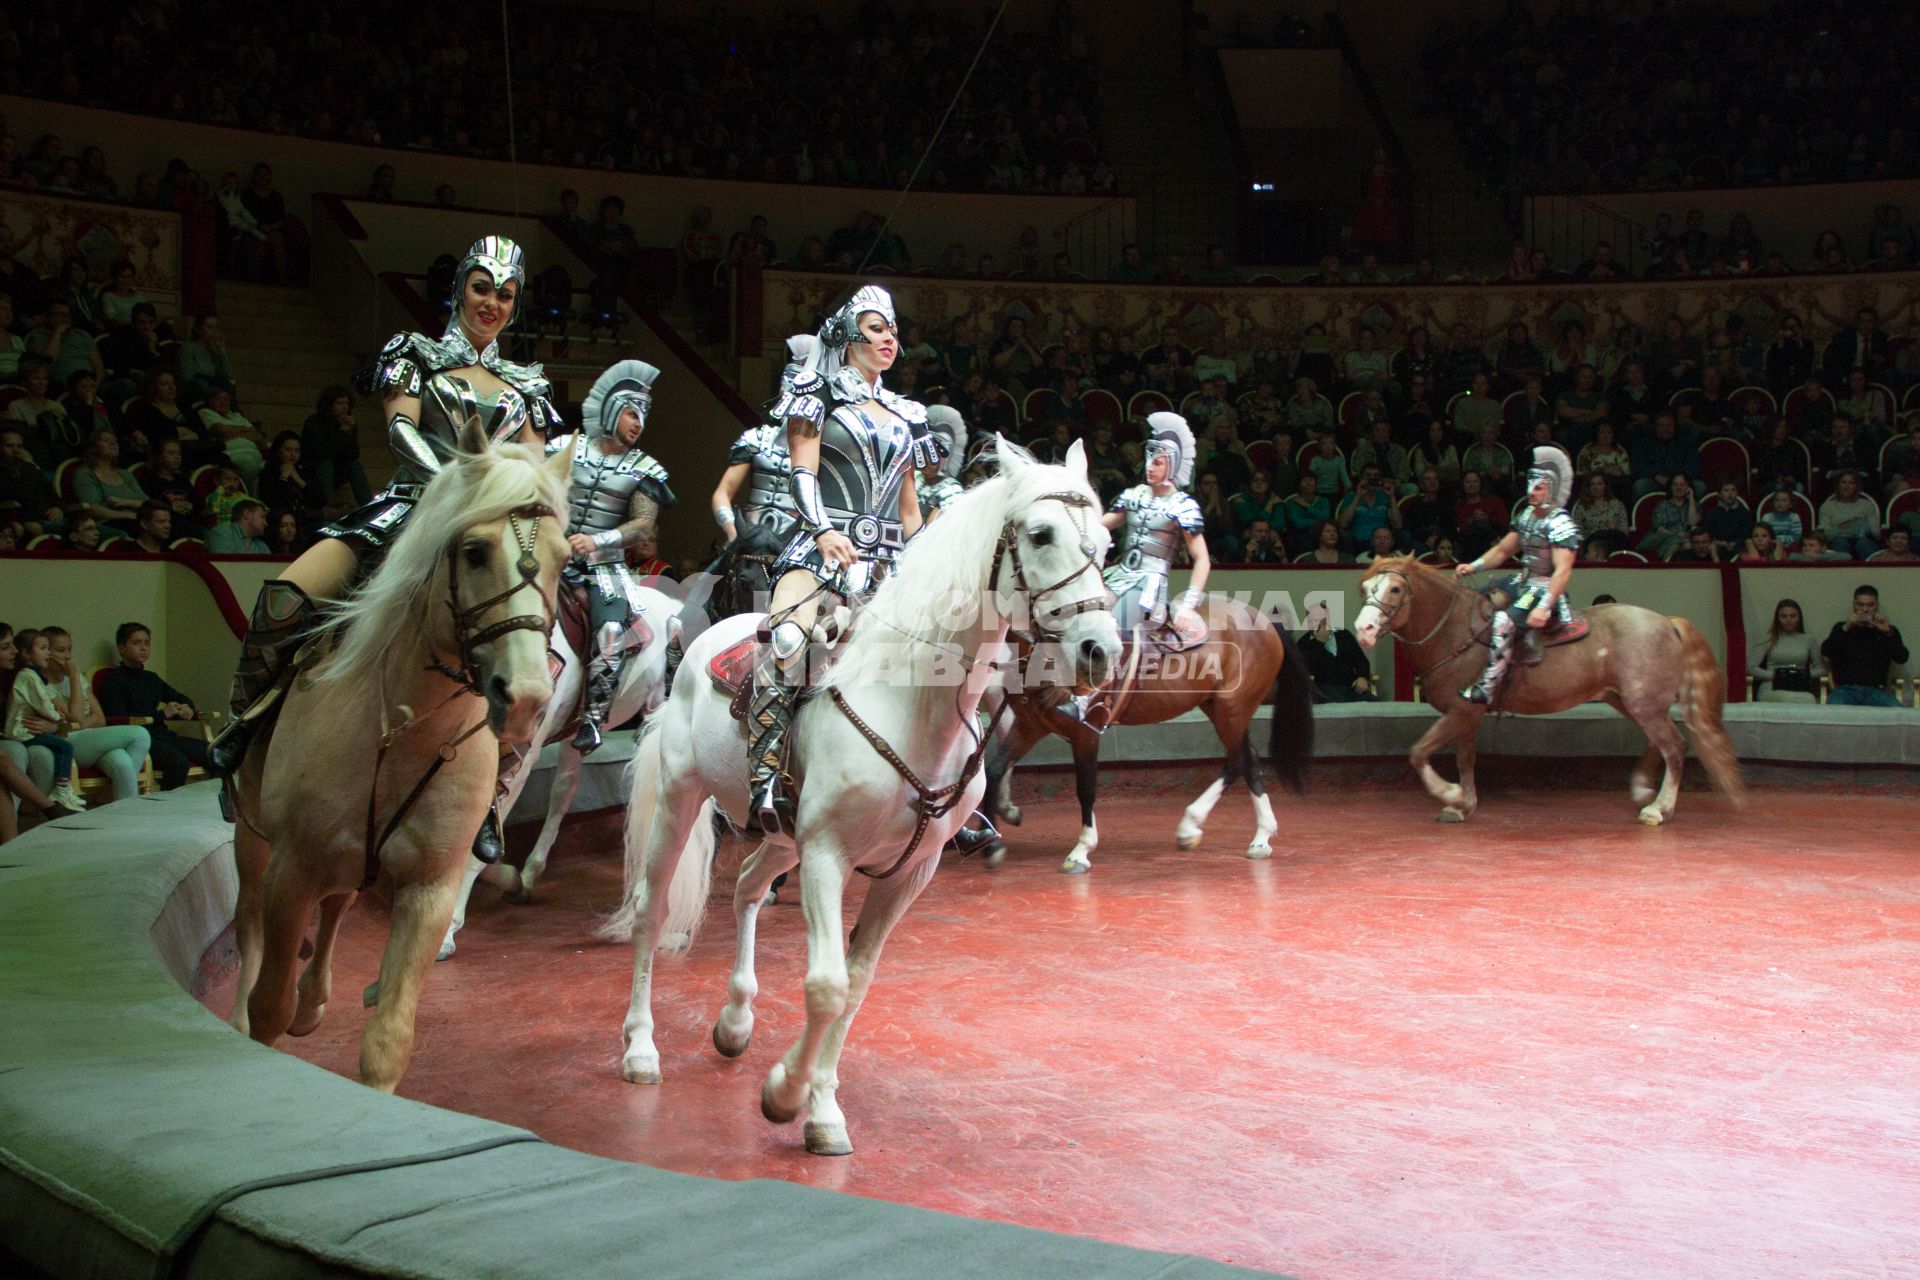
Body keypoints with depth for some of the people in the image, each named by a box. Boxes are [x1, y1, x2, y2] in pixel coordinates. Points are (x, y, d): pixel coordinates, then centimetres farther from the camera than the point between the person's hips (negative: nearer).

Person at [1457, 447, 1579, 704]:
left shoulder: (1561, 524, -17)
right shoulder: (1527, 515, 10)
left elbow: (1563, 570, -27)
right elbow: (1503, 550, 18)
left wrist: (1544, 607, -36)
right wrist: (1474, 566, 2)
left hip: (1545, 589, -10)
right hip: (1522, 582, 10)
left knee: (1504, 621, -32)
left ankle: (1487, 687, -31)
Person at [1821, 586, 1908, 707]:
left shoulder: (1888, 630, 16)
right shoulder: (1841, 628, 16)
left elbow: (1902, 658, 3)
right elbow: (1825, 652, 1)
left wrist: (1888, 632, -9)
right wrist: (1845, 628, -10)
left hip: (1875, 691, 1)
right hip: (1846, 689, -1)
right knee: (1833, 709, -35)